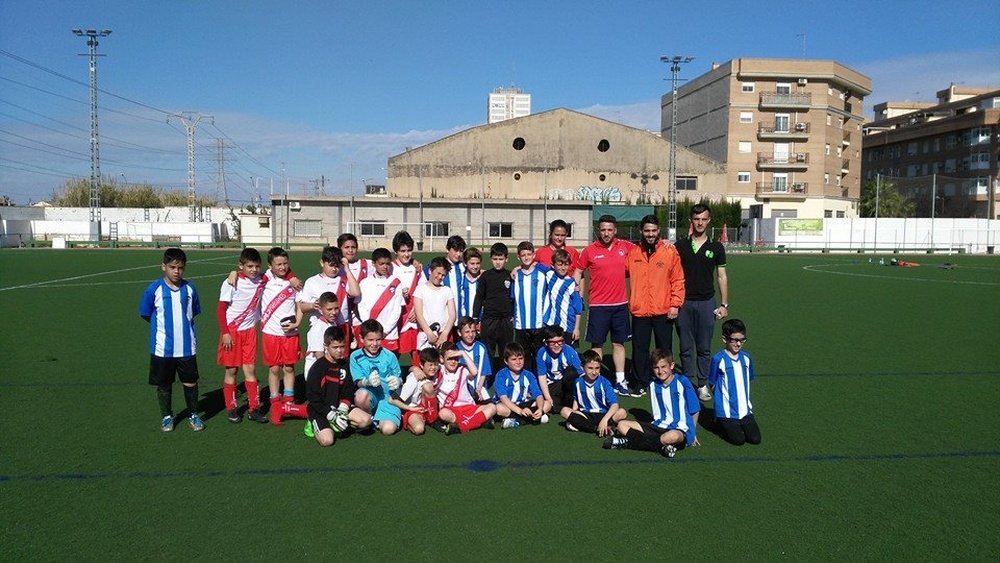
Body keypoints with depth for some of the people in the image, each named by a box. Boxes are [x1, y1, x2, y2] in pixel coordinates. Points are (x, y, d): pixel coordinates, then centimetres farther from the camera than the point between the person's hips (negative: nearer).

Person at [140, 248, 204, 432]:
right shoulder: (154, 289, -8)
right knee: (164, 384, 12)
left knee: (190, 383, 8)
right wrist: (162, 327, 7)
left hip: (187, 347, 1)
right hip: (162, 348, -1)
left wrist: (183, 326, 6)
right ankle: (166, 417, 29)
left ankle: (193, 415, 25)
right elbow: (145, 314, 2)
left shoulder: (190, 288, -2)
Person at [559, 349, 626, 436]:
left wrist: (605, 420, -33)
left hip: (602, 415, -2)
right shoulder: (578, 382, -2)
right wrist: (574, 410, -4)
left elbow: (614, 405, -19)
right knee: (564, 411, -21)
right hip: (585, 415, 3)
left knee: (622, 412, -28)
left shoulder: (604, 382, -12)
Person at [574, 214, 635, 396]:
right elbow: (578, 272, 6)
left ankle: (620, 381, 18)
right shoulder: (590, 250, -4)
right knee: (597, 344, 4)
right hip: (598, 305, -2)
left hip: (620, 304, 3)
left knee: (619, 342, 10)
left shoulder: (624, 246, 2)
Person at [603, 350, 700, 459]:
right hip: (659, 426, 6)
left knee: (671, 437, -42)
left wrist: (693, 434, 7)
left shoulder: (682, 382, -8)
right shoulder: (653, 384, 6)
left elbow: (694, 410, 1)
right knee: (622, 425, -7)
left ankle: (627, 442, -27)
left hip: (680, 429, -6)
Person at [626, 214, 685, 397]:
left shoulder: (670, 251, -2)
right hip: (639, 310, 2)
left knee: (665, 350, 9)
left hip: (664, 311, -2)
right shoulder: (632, 252, 3)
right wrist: (629, 300, 0)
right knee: (639, 349, 8)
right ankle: (641, 384, 21)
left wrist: (675, 304, -7)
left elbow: (678, 280, -2)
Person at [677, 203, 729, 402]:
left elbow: (722, 276, 6)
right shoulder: (680, 245, 3)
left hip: (706, 302, 0)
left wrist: (724, 304, 2)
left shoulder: (716, 247, 4)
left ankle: (703, 385, 14)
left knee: (704, 348, 4)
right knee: (686, 347, 6)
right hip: (684, 302, 0)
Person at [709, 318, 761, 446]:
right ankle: (721, 423, 15)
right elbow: (713, 385, -4)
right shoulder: (718, 359, -12)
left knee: (755, 439, -4)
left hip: (745, 410, 5)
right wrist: (724, 399, -3)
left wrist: (746, 402, 10)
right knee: (738, 439, -11)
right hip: (726, 411, -5)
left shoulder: (746, 358, 4)